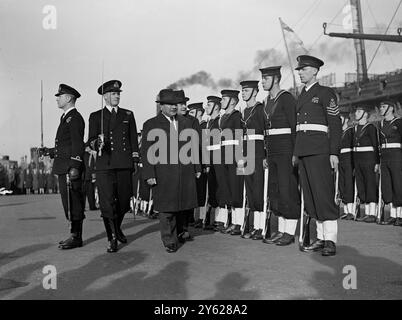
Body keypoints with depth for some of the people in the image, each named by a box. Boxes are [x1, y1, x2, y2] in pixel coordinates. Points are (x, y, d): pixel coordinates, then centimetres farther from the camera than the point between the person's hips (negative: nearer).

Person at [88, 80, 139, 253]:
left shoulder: (128, 115, 15)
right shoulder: (95, 116, 9)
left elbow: (134, 139, 16)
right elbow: (91, 140, 4)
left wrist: (135, 160, 9)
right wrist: (97, 143, -19)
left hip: (124, 165, 2)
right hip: (104, 165, -2)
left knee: (124, 201, 6)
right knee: (107, 203, -7)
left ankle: (117, 228, 33)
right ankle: (112, 238, 3)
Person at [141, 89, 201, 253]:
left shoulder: (186, 122, 13)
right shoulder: (151, 125, 1)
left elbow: (193, 146, 17)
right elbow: (146, 152, -2)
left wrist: (197, 167, 13)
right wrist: (149, 175, -9)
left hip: (185, 173, 4)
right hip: (163, 175, -4)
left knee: (182, 206, 11)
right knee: (166, 208, 0)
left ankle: (179, 231, 35)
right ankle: (169, 241, 11)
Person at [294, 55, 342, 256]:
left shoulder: (325, 93, -1)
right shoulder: (301, 96, 20)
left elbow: (335, 124, -6)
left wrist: (334, 153, -14)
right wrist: (295, 153, 18)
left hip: (319, 149, -7)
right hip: (303, 151, 7)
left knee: (323, 193, -8)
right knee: (310, 196, 6)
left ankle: (331, 241, -3)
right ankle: (321, 238, 12)